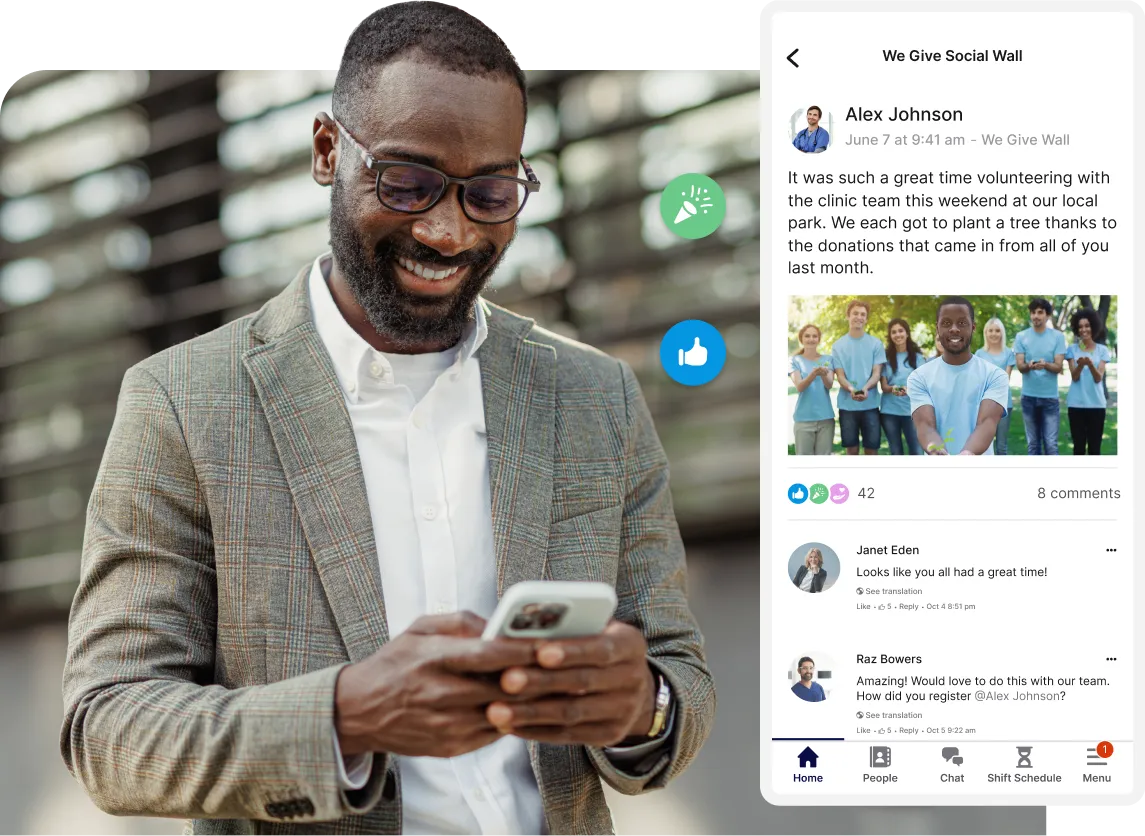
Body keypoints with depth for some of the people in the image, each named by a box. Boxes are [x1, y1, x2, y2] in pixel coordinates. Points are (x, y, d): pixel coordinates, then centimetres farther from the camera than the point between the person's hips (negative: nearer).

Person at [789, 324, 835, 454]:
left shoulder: (828, 359, 7)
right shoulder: (796, 361, 2)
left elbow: (829, 385, -6)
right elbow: (799, 387, -11)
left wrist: (824, 375, -29)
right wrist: (814, 374, -30)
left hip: (826, 417, 2)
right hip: (804, 417, -2)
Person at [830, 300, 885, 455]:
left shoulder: (875, 343, 4)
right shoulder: (838, 345, 4)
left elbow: (877, 373, -1)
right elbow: (840, 375, 0)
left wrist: (866, 388, -23)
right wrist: (851, 389, -22)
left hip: (870, 404, 0)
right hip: (847, 405, 0)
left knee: (871, 449, 2)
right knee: (852, 450, 5)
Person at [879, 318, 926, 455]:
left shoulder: (917, 356, 4)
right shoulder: (886, 357, 6)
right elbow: (884, 386, 3)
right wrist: (892, 389, -22)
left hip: (911, 411, -2)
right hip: (889, 411, 2)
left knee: (917, 452, -9)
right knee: (896, 452, 10)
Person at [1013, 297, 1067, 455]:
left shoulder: (1058, 336, -1)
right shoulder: (1021, 337, 2)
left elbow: (1058, 367, -6)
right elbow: (1020, 366, -5)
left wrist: (1045, 365, -29)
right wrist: (1029, 366, -29)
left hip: (1050, 396, -1)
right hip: (1029, 396, 2)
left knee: (1051, 444, -4)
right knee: (1032, 443, 8)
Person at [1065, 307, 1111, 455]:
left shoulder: (1102, 350, 4)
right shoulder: (1072, 349, 4)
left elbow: (1098, 378, -7)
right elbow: (1074, 377, -6)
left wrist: (1090, 364, -28)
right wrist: (1080, 365, -27)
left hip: (1096, 404, 0)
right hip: (1076, 404, 0)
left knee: (1095, 448, 1)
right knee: (1079, 447, 2)